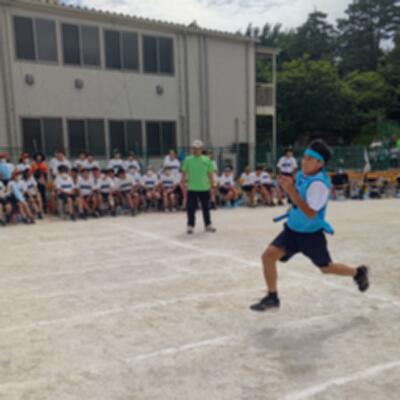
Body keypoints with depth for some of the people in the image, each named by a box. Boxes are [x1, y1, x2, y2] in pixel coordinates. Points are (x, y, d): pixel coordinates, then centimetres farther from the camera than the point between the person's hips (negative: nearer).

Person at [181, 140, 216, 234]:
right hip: (192, 188, -1)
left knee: (206, 208, 12)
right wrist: (183, 182, -2)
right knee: (191, 208, 0)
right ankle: (190, 226, 11)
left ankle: (208, 225, 26)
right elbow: (184, 172, 3)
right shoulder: (188, 160, -1)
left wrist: (211, 183, 2)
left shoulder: (207, 160, 1)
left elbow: (210, 173, 5)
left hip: (204, 188, 1)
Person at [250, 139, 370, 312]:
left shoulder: (319, 183, -26)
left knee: (325, 268, 15)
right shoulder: (301, 174, -2)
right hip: (292, 229, 6)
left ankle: (358, 272, 45)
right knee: (268, 255, -11)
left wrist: (291, 191, -39)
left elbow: (311, 214, -33)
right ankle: (272, 297, 5)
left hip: (311, 234, -6)